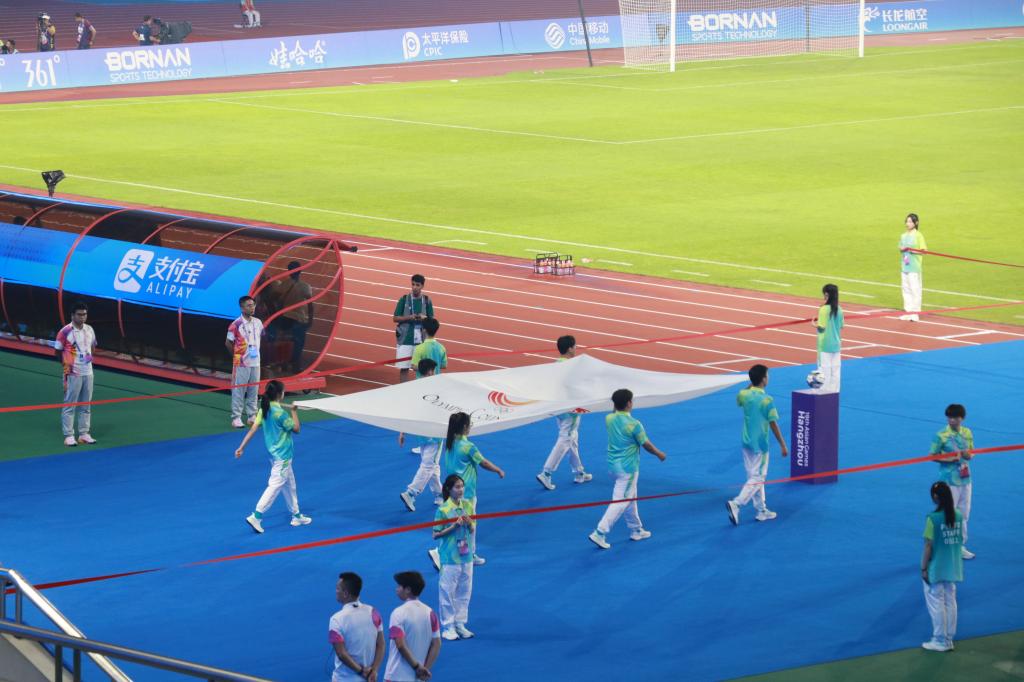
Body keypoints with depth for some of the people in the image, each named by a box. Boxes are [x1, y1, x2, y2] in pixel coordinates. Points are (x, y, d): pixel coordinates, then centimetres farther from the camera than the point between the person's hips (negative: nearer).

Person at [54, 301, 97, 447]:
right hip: (72, 374, -6)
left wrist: (89, 356, 10)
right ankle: (69, 436, 2)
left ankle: (84, 434, 18)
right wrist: (66, 364, -2)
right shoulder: (65, 331, -11)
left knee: (86, 406, 11)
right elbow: (58, 351, -3)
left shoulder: (89, 330, 7)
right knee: (69, 405, -1)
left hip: (88, 373, 6)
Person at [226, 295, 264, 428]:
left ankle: (252, 416, 20)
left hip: (255, 362, 6)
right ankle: (236, 418, 2)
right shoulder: (236, 325, -13)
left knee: (253, 390, 11)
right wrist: (237, 355, 4)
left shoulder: (258, 322, 5)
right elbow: (228, 343, -4)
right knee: (238, 391, -2)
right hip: (241, 364, -6)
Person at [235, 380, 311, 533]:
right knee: (275, 486, -7)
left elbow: (253, 429, -3)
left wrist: (242, 447, -2)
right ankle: (256, 516, -12)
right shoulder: (280, 413, -22)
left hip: (275, 453, 9)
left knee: (289, 485, 19)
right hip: (282, 456, -9)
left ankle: (296, 515, 29)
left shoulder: (263, 410, 0)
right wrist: (294, 412, 0)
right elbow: (296, 429, -12)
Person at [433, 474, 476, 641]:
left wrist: (469, 523, -10)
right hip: (450, 558, -5)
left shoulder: (468, 505, 3)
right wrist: (453, 527, -19)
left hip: (466, 555, 5)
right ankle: (448, 627, 9)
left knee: (464, 591, 11)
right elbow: (436, 535, -9)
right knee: (448, 591, 1)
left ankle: (460, 624, 22)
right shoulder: (443, 509, -12)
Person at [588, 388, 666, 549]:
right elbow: (646, 444, -7)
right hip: (628, 468, -8)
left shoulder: (609, 419, -2)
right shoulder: (634, 424, -20)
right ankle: (600, 533, -12)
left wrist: (616, 406, 10)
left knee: (630, 498, 22)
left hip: (613, 464, 8)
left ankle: (636, 530, 32)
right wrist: (659, 454, 10)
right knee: (620, 502, -4)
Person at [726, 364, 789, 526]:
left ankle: (761, 510, 22)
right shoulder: (767, 400, -18)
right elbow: (773, 425, -15)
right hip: (760, 445, -6)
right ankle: (736, 504, -18)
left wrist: (751, 385, 17)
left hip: (747, 443, 6)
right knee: (757, 479, -2)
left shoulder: (743, 395, -2)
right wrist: (783, 445, -8)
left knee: (754, 477, 16)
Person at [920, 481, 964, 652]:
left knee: (936, 602, 5)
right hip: (953, 567, 6)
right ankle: (949, 639, 19)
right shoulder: (959, 516, -1)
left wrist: (923, 568, -8)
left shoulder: (933, 518, -18)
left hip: (936, 568, -6)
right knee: (950, 602, 13)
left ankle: (940, 640, 9)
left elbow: (928, 546, -16)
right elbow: (961, 540, 6)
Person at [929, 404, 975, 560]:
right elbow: (932, 456, -8)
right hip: (949, 480, -6)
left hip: (965, 478, 6)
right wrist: (950, 459, -22)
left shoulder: (967, 433, 5)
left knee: (964, 514, 13)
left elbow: (971, 452, 15)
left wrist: (968, 455, -10)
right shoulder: (941, 436, -11)